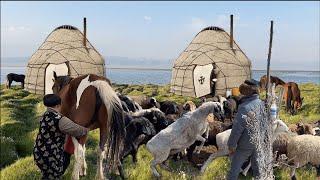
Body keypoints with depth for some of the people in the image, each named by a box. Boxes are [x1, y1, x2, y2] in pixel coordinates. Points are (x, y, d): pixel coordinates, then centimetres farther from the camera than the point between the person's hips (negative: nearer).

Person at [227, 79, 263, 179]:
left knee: (235, 167, 10)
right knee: (256, 165, 23)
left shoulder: (245, 107, -25)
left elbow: (237, 128, -23)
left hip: (245, 144, -6)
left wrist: (231, 145, -13)